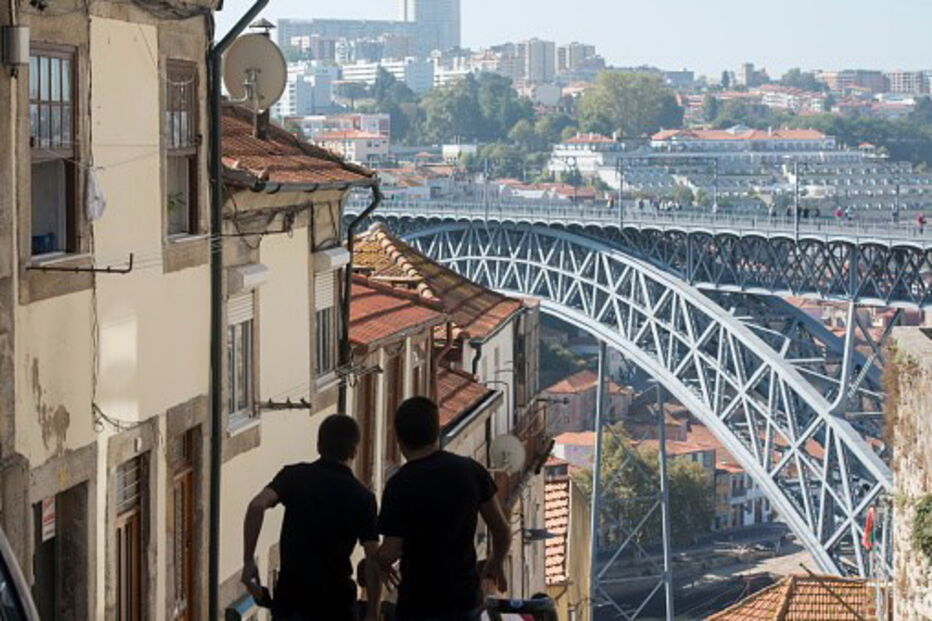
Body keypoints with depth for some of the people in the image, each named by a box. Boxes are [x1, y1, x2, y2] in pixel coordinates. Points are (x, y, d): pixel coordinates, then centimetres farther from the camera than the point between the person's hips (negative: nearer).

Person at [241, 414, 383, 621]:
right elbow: (374, 558, -7)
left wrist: (248, 560, -13)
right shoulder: (362, 497, -1)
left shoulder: (294, 476, 1)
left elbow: (257, 506, -17)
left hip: (290, 598, 1)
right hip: (336, 603, -1)